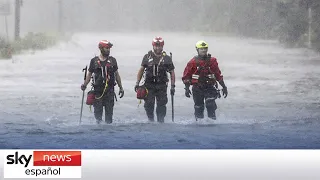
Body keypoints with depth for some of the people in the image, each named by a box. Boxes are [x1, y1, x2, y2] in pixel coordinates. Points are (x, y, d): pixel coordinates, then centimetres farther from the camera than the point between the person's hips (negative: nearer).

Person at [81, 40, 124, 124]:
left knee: (109, 111, -1)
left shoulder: (112, 60, 8)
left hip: (109, 89, 1)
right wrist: (84, 84, -5)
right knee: (98, 110, -2)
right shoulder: (94, 61, 4)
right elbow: (89, 74, 10)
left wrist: (121, 87, 12)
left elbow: (116, 74, 13)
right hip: (98, 89, -1)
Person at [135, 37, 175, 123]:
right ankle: (151, 121, 9)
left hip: (161, 86, 0)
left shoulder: (167, 58, 4)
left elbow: (172, 73, 6)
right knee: (148, 105, -4)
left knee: (161, 106, -3)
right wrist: (137, 83, 5)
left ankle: (160, 122, 3)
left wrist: (172, 86, -1)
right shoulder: (147, 57, 6)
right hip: (149, 85, 1)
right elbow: (141, 70, 11)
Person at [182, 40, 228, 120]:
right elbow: (186, 76, 5)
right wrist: (187, 88, -3)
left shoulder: (212, 61, 5)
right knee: (198, 107, 4)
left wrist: (224, 86, 13)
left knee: (210, 104, -18)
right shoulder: (193, 62, 0)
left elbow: (218, 75, 12)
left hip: (210, 87, 0)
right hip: (197, 88, 0)